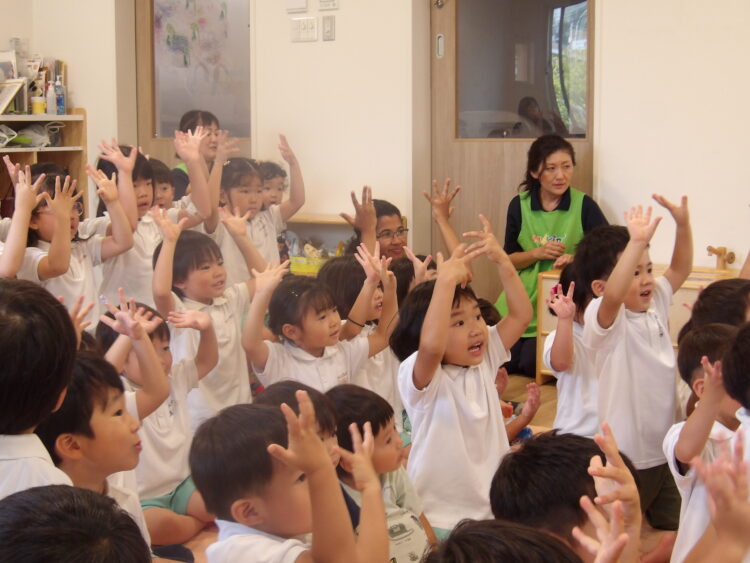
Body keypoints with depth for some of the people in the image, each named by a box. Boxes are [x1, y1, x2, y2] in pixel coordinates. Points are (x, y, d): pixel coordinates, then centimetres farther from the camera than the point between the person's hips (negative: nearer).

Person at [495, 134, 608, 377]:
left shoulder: (584, 205, -6)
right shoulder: (519, 206, 1)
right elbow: (509, 260, 6)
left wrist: (577, 258, -24)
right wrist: (538, 253, -13)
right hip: (521, 300, 3)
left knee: (532, 365, -15)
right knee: (504, 363, -5)